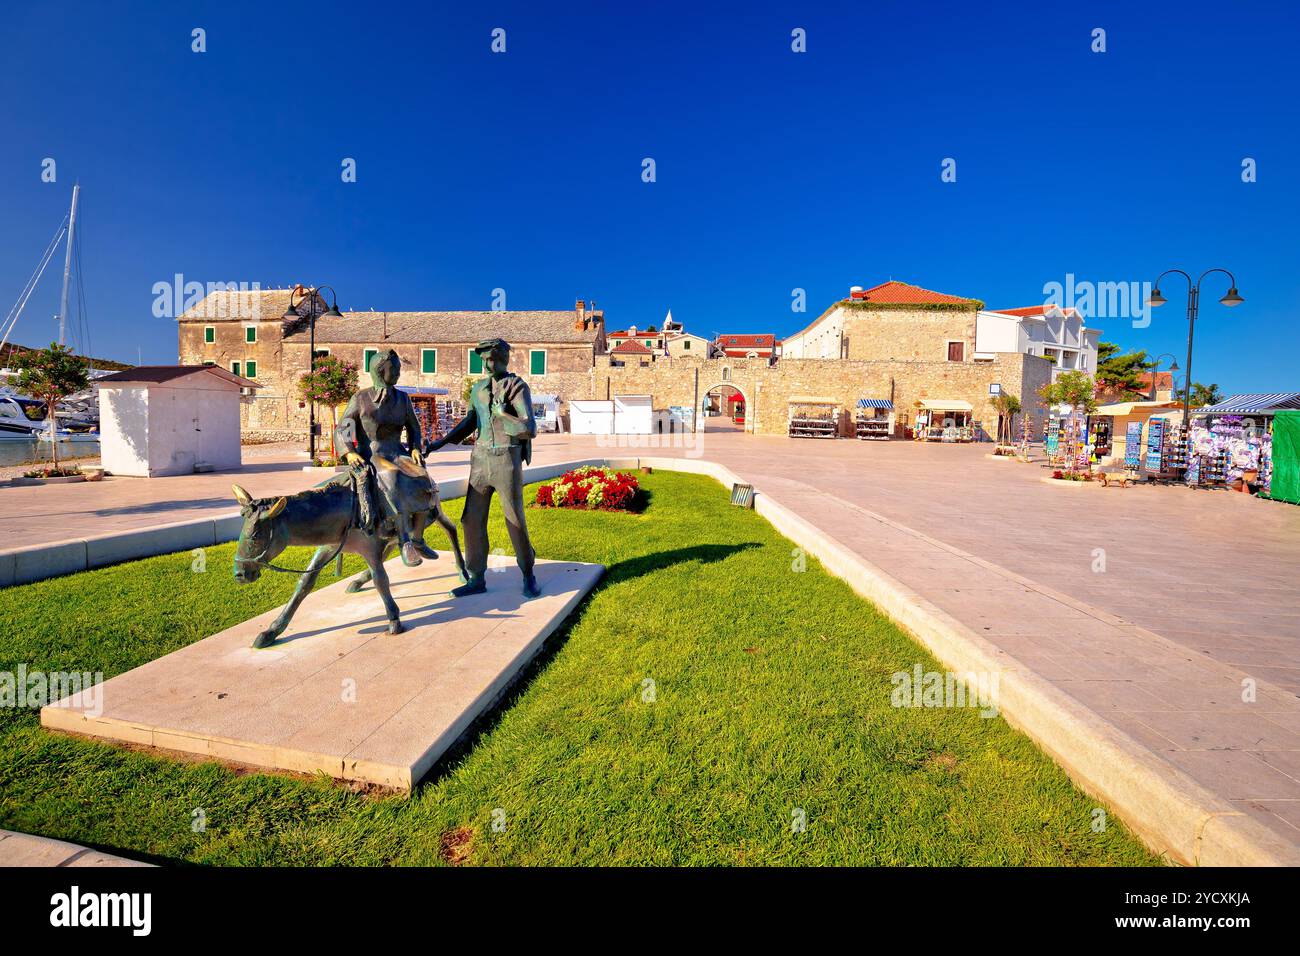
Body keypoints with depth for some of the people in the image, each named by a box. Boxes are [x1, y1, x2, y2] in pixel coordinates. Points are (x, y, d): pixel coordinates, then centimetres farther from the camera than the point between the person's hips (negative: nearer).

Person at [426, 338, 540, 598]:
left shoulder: (519, 388, -7)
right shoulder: (479, 388, 13)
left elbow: (530, 430, -17)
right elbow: (470, 422, 25)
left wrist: (500, 413, -15)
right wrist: (441, 442, 18)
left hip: (507, 462, -6)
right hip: (481, 461, 6)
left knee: (515, 521, -1)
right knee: (472, 520, 3)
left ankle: (528, 576, 17)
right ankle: (476, 580, 15)